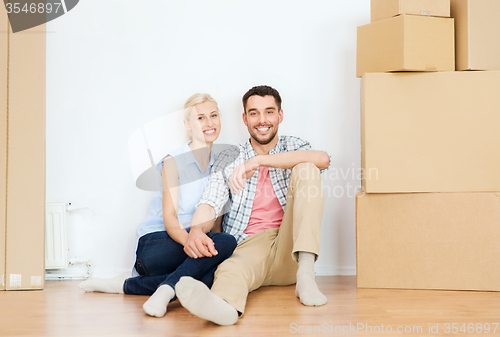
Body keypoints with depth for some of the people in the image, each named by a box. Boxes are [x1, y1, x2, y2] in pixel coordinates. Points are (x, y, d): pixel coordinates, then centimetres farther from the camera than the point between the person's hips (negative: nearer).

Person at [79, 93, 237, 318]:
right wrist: (188, 240, -35)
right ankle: (166, 291, -32)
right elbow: (169, 216, -12)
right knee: (226, 243, -33)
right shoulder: (174, 162, -1)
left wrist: (202, 239, -10)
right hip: (155, 244, -6)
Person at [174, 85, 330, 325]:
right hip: (250, 245, -1)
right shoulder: (229, 159, 15)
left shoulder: (293, 147, 14)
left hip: (289, 252, 1)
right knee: (233, 269, -37)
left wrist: (258, 161, -19)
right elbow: (210, 203, -1)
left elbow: (322, 159, -12)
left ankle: (305, 274, -33)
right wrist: (196, 229, -27)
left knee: (306, 170, -19)